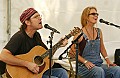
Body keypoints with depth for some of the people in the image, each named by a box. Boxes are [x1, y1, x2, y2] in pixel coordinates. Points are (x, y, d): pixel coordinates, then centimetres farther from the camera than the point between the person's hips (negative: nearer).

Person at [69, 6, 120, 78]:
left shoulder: (99, 32, 11)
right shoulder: (80, 33, -6)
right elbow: (72, 53, -6)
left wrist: (108, 61, 8)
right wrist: (85, 62, -16)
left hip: (99, 64, 5)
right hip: (84, 66, -5)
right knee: (99, 71, -36)